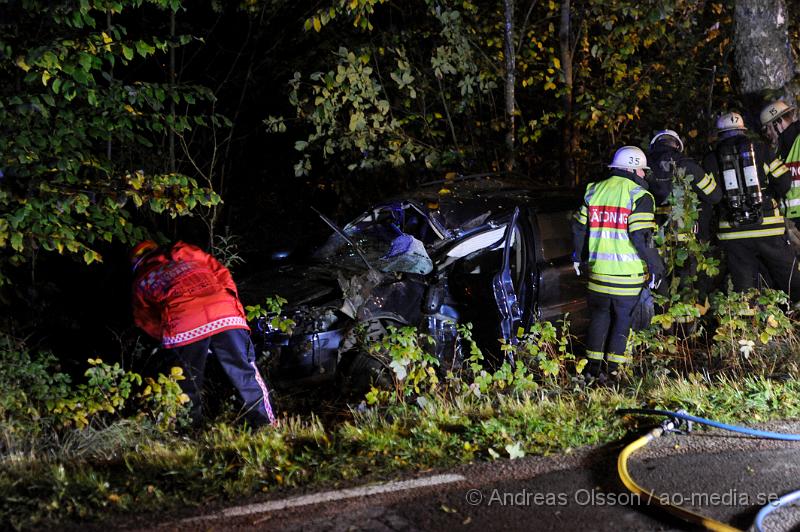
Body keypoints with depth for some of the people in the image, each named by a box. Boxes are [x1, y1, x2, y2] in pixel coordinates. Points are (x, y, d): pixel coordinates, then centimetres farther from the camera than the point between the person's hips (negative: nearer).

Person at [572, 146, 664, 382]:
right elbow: (641, 236, -17)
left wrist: (578, 256, 27)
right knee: (623, 318, 8)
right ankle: (612, 367, 9)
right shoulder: (639, 195, -9)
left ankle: (593, 364, 16)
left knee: (599, 314, 17)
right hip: (628, 272, -5)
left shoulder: (594, 190, 9)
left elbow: (579, 227, 13)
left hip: (598, 269, 5)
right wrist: (655, 264, -8)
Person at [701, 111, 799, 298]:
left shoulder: (711, 159, 5)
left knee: (744, 289, 6)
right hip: (768, 229, -1)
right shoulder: (760, 150, 4)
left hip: (734, 234, 1)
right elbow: (784, 181, 0)